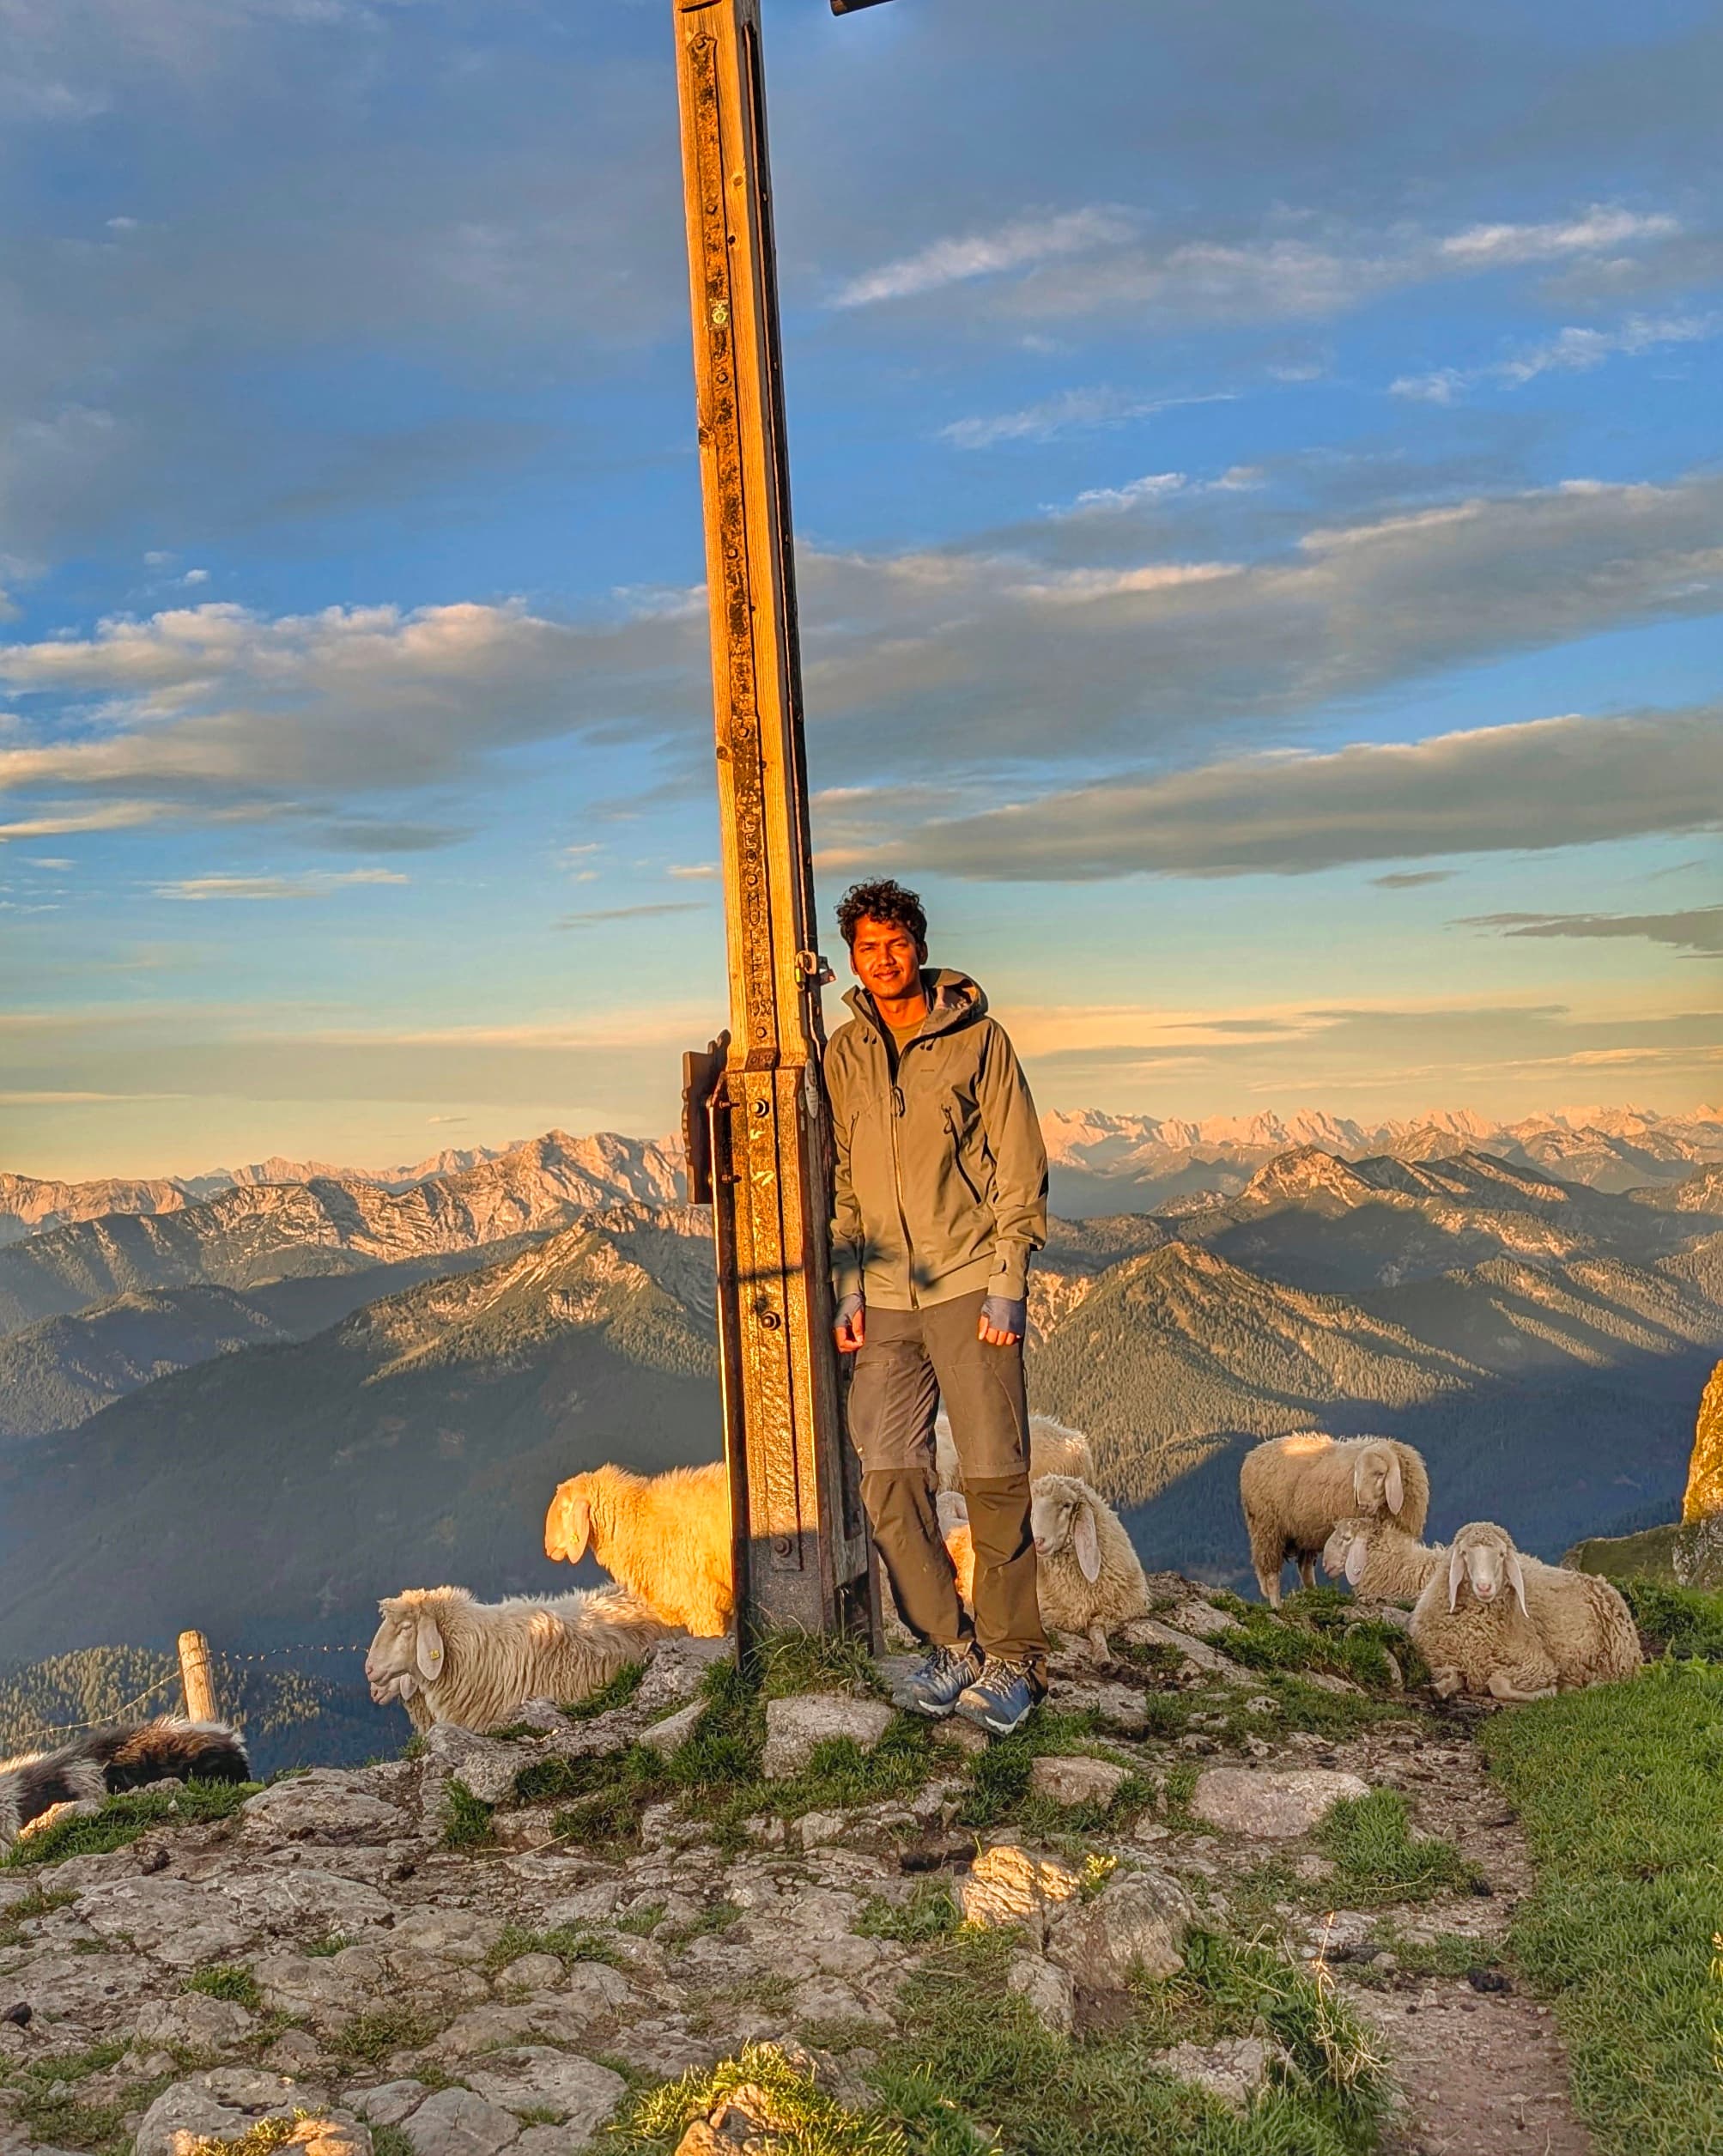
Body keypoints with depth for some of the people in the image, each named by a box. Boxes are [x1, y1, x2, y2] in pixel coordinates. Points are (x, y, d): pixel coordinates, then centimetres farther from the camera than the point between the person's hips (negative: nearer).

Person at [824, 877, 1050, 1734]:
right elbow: (840, 1180, 15)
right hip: (884, 1298, 4)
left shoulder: (977, 1039, 0)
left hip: (969, 1287, -4)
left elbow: (1019, 1170, -1)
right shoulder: (845, 1054, 10)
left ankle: (1013, 1657, 10)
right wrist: (848, 1290, 6)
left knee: (995, 1477, -3)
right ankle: (949, 1646, 13)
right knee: (888, 1479, -1)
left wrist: (1007, 1286, -8)